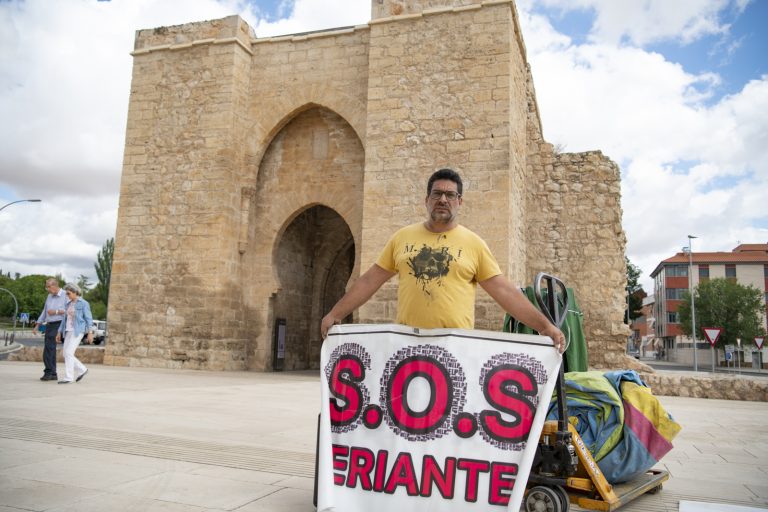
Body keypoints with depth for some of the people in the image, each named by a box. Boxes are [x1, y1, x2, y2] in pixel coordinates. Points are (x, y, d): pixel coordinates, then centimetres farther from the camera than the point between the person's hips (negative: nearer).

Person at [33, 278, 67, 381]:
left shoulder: (65, 295, -6)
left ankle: (49, 372, -8)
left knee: (49, 348, -15)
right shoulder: (49, 296, 17)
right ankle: (53, 374, 11)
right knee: (50, 349, 6)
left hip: (58, 325, -7)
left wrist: (56, 312, -16)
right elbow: (45, 311, 23)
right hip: (49, 325, 7)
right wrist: (38, 325, 18)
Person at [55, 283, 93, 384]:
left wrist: (90, 333, -17)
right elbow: (65, 319, 18)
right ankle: (82, 370, 21)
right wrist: (59, 333, 15)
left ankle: (68, 378, -9)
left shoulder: (84, 303, -7)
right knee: (66, 355, 5)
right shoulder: (69, 304, 16)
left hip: (78, 331, -8)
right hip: (69, 331, 8)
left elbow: (89, 319, -11)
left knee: (69, 353, -14)